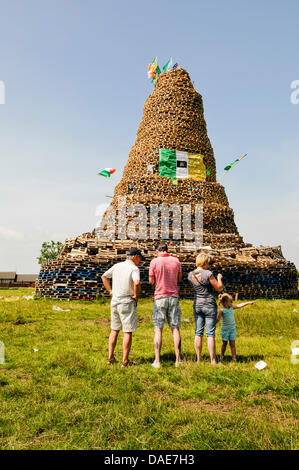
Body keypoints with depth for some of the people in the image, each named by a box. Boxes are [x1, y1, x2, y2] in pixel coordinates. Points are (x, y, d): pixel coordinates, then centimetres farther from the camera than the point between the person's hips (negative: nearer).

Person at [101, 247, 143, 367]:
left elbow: (104, 276, 18)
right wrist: (136, 295, -14)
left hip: (114, 301, 7)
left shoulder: (117, 266, 9)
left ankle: (110, 358, 23)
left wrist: (110, 291, 16)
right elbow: (137, 282, -30)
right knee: (127, 332, 2)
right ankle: (125, 361, 7)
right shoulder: (134, 268, -12)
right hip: (127, 302, -7)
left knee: (114, 330, 17)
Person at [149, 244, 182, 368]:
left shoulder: (154, 261, -5)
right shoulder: (176, 261, 3)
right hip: (173, 297, 2)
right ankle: (178, 359, 13)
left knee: (158, 330, 2)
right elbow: (179, 279, 12)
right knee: (175, 329, 9)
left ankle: (157, 361, 4)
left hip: (160, 297, -2)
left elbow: (151, 281, 0)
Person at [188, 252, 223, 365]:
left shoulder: (190, 275, 1)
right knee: (210, 334, 0)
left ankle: (199, 360, 15)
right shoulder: (208, 274, -16)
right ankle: (213, 361, 7)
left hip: (197, 305, 5)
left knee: (198, 333, 9)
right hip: (209, 305, -5)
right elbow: (219, 288, -9)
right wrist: (219, 278, 8)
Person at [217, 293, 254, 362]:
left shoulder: (231, 307, 4)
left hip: (232, 329, 5)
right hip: (225, 329, -4)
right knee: (224, 343, 9)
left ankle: (234, 358, 6)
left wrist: (248, 303, 13)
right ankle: (222, 356, 26)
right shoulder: (222, 310, -13)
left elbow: (239, 305, 12)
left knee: (232, 344, 4)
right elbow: (217, 319, -12)